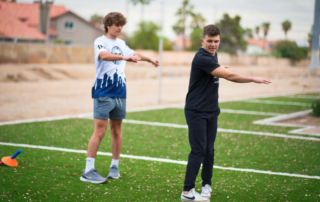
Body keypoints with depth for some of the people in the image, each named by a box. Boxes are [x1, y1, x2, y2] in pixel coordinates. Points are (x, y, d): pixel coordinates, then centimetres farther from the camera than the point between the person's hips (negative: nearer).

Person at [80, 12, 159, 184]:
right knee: (99, 131, -12)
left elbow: (133, 54, 36)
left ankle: (114, 167, 20)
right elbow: (104, 55, -29)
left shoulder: (121, 43, 16)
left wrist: (149, 59, 46)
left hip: (120, 92, 7)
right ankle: (88, 171, -11)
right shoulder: (100, 42, -6)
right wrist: (124, 57, -42)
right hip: (103, 92, -7)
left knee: (116, 130, 9)